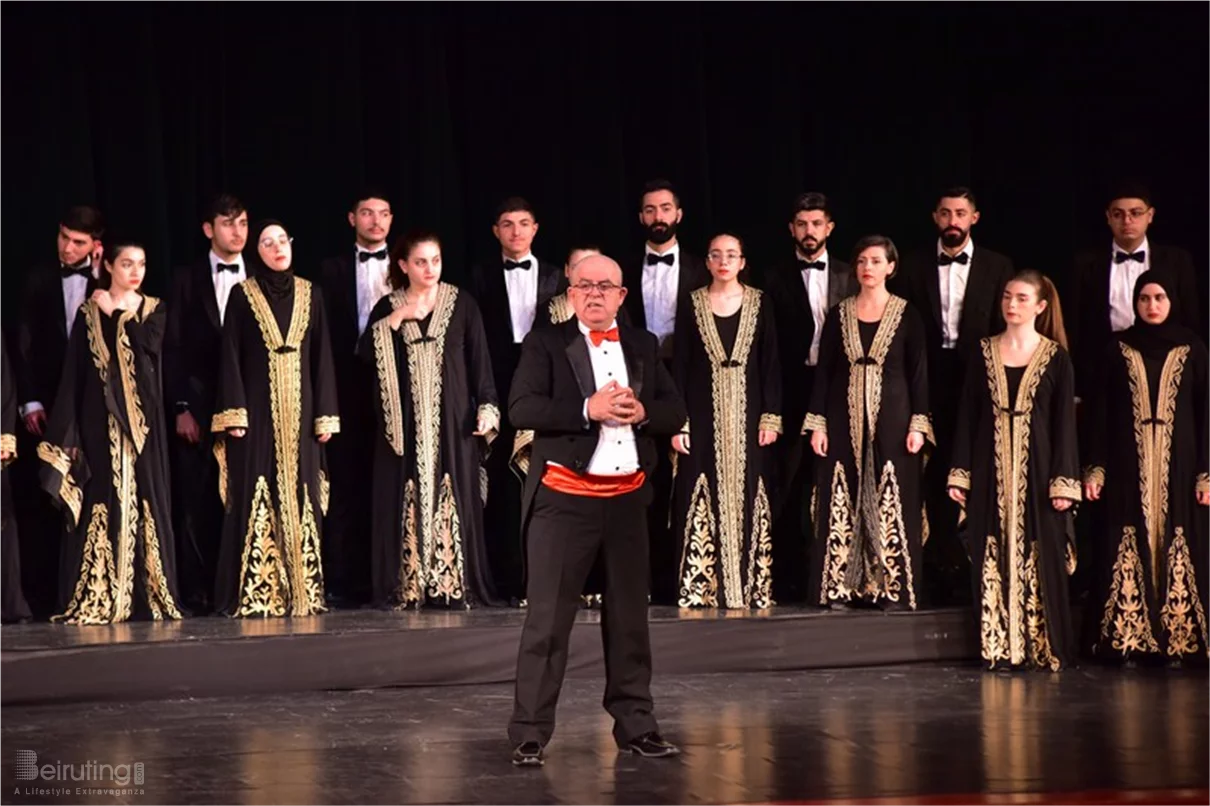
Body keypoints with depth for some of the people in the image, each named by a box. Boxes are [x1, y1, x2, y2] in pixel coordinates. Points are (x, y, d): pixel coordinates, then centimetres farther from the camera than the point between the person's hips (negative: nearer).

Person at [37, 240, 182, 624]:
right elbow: (73, 374, 0)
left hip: (142, 420, 1)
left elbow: (150, 345, -11)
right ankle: (94, 600, -4)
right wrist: (69, 434, -6)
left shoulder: (154, 309, 10)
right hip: (101, 420, -1)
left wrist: (117, 315, -6)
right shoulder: (89, 312, 5)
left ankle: (149, 596, 1)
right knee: (101, 504, -5)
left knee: (145, 502, -1)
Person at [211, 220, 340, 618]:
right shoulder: (242, 295, 2)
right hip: (257, 411, -3)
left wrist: (325, 416, 3)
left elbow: (322, 357, 9)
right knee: (255, 502, -5)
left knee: (301, 500, 2)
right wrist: (233, 415, -10)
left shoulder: (309, 294, 10)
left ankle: (301, 590, 5)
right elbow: (230, 357, -2)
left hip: (299, 413, 3)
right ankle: (253, 595, -3)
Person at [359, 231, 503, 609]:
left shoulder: (462, 303, 4)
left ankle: (454, 585, 1)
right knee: (407, 500, -1)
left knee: (453, 497, -2)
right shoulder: (388, 306, 7)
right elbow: (366, 354, -5)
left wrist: (486, 408, -6)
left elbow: (480, 360, 2)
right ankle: (405, 587, 2)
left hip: (452, 419, 0)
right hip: (405, 421, 1)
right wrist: (397, 318, -13)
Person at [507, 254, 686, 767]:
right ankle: (530, 733, 1)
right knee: (548, 618, -4)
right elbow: (522, 408, -14)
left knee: (630, 616, 12)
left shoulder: (642, 346, 12)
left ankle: (634, 725, 22)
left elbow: (675, 412, 8)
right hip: (564, 498, -4)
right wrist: (588, 409, -23)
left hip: (627, 497, 5)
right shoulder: (546, 344, -2)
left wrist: (642, 412, -13)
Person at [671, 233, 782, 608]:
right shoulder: (693, 304, 4)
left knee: (747, 500, 0)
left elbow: (771, 363, 3)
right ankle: (701, 588, 1)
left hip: (748, 415, 0)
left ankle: (750, 587, 5)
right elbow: (680, 365, 2)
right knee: (702, 501, -2)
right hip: (703, 416, 0)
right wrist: (677, 422, -4)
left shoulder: (760, 304, 4)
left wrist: (771, 417, -4)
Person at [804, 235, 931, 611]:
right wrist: (817, 424, 0)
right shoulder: (839, 314, 7)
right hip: (844, 419, 2)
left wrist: (918, 425, -7)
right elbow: (823, 371, 7)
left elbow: (918, 372, 0)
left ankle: (892, 587, 2)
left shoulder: (907, 315, 2)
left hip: (891, 418, -2)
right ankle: (841, 587, 4)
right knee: (842, 503, 0)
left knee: (891, 503, -3)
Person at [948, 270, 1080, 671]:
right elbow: (967, 415, 8)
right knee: (994, 561, 3)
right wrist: (959, 474, 2)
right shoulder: (984, 353, 8)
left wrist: (1063, 483, -8)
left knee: (1039, 561, -2)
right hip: (991, 471, 2)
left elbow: (1065, 422, -1)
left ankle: (1042, 649, 6)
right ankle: (1001, 648, 9)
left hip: (1036, 470, -2)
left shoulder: (1056, 357, 1)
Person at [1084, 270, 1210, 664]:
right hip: (1129, 467, 0)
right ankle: (1129, 641, 2)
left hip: (1178, 465, 0)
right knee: (1129, 550, -1)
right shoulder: (1118, 350, 5)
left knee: (1177, 549, -2)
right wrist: (1095, 469, -2)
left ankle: (1177, 639, 4)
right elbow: (1101, 411, 5)